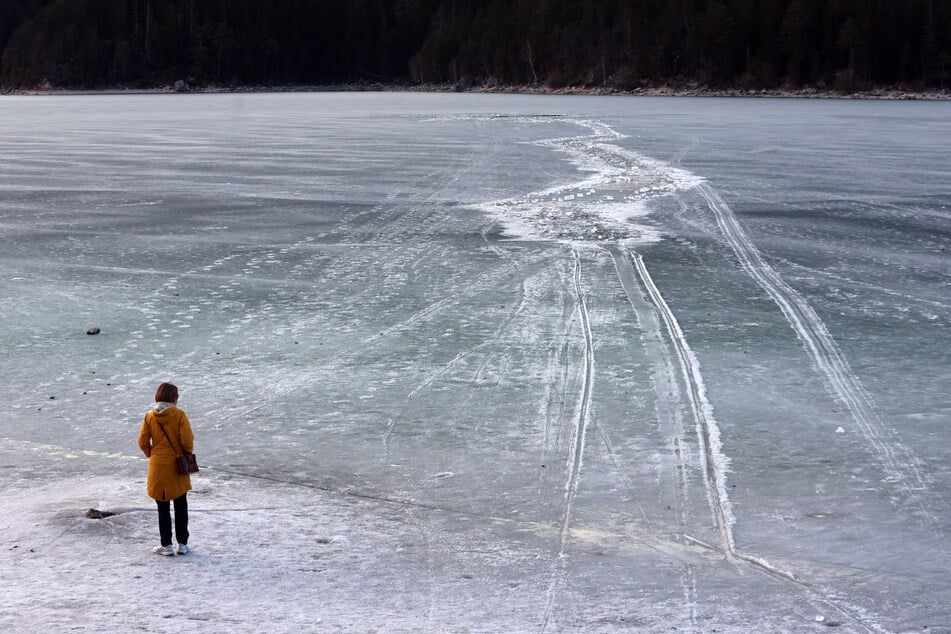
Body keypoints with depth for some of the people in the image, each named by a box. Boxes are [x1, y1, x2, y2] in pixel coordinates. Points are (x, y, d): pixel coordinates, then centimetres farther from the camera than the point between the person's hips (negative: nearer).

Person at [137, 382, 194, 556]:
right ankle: (182, 544, 13)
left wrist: (152, 456, 13)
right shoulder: (179, 415, -11)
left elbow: (143, 442, -3)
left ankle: (166, 545, 10)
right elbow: (187, 440, -15)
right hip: (178, 468, -1)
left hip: (157, 467, 1)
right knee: (181, 507, 11)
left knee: (163, 508, 9)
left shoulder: (149, 416, -3)